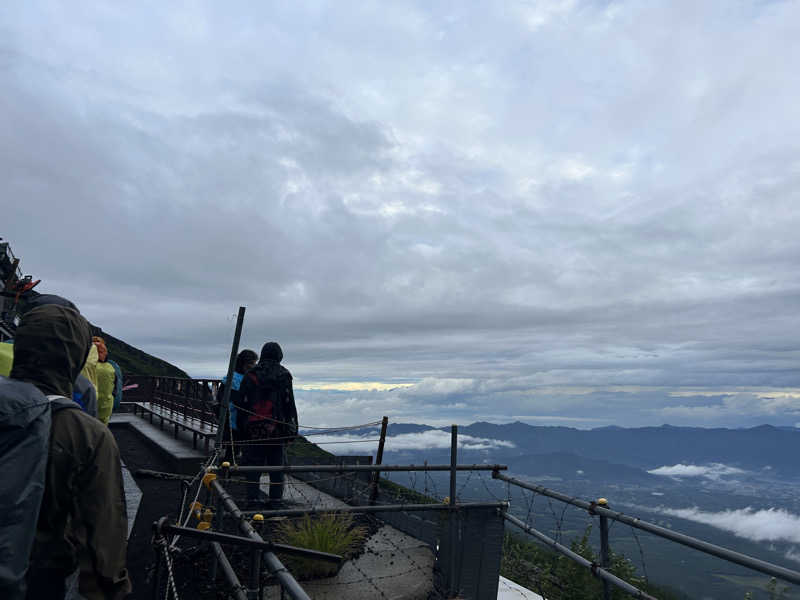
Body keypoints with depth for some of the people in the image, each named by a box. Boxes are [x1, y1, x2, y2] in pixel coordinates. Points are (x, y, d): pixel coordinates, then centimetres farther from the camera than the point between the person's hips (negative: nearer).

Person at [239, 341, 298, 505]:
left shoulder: (250, 375, 4)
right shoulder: (284, 376, 0)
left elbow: (242, 403, 4)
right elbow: (289, 404, -1)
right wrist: (292, 428, 4)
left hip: (254, 427, 1)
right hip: (277, 429, -1)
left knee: (253, 463, 8)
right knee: (277, 464, 7)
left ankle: (252, 497, 9)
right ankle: (275, 498, 9)